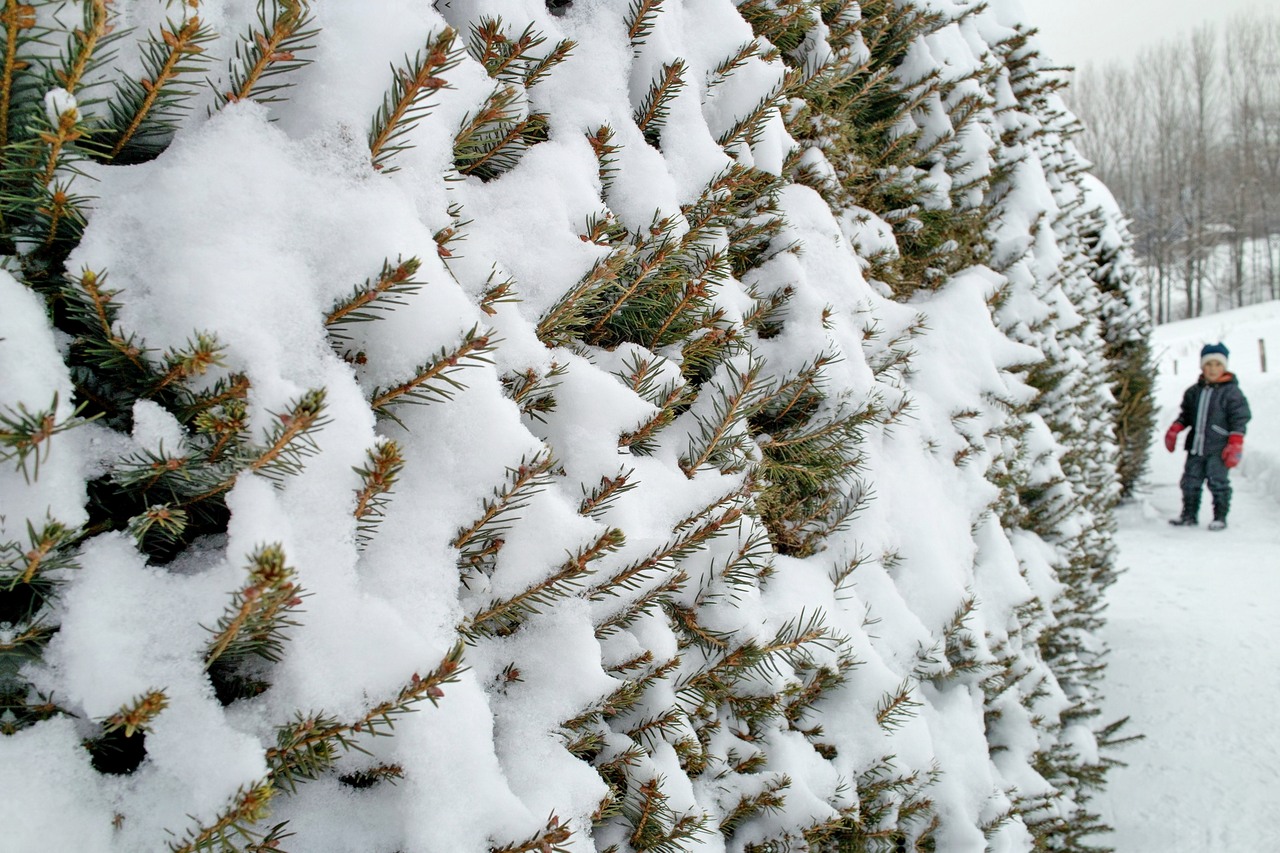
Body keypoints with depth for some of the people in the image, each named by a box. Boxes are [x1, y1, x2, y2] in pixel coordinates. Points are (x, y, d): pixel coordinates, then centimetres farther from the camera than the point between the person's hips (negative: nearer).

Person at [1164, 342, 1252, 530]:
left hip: (1218, 449, -5)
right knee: (1190, 482, 10)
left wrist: (1235, 445, -13)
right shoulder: (1194, 391, 10)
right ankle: (1189, 515, 22)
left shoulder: (1232, 391, -4)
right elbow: (1186, 415, 21)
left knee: (1218, 483, -2)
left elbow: (1239, 420, -7)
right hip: (1196, 447, 5)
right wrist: (1174, 431, 8)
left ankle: (1220, 517, 11)